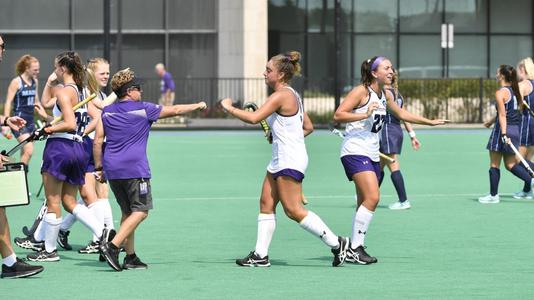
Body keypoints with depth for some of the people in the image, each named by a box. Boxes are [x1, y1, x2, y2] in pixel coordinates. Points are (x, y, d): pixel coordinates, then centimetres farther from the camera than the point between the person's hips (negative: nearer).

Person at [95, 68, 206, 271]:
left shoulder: (107, 111, 10)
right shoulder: (143, 109, -2)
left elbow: (97, 142, 7)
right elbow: (175, 110, 8)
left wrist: (99, 167, 15)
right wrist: (198, 106, 23)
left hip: (112, 169, 6)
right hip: (134, 169, -6)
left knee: (127, 212, 14)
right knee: (140, 211, -4)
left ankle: (130, 257, 10)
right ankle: (112, 246, -19)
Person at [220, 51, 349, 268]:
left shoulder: (281, 96, -17)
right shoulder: (292, 95, 14)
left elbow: (253, 118, -26)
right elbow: (308, 127, 21)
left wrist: (229, 108, -12)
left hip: (290, 161, -10)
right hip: (280, 160, 10)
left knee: (293, 210, -8)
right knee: (266, 203, 7)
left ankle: (336, 243, -3)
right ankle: (260, 255, 7)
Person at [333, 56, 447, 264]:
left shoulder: (385, 95, 13)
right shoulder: (361, 91, -12)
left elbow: (400, 113, 30)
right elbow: (338, 115, -17)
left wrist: (429, 122, 30)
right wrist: (365, 114, -25)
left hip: (372, 154, 9)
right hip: (355, 151, -9)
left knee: (366, 203, 6)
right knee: (372, 198, -19)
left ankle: (355, 248, 11)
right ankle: (354, 249, -15)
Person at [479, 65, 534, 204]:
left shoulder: (501, 93, -12)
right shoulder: (515, 91, 12)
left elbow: (503, 115, -19)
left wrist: (504, 134, -23)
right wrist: (492, 121, 36)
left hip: (503, 130, -8)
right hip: (516, 129, 8)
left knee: (494, 164, 3)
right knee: (510, 164, 12)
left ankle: (493, 195, 8)